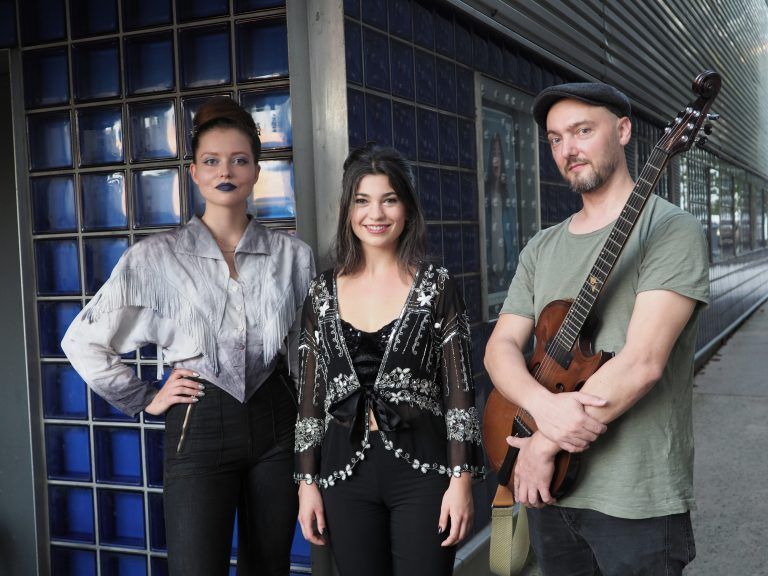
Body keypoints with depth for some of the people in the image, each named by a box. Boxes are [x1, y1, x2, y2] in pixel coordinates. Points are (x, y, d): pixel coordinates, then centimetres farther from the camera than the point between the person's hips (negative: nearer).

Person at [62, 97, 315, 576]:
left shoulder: (293, 255, 5)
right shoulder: (156, 257, -2)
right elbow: (83, 342, 3)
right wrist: (145, 400, 0)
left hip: (276, 423, 3)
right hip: (199, 428, -2)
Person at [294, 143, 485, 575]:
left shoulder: (437, 286, -2)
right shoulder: (324, 293, 5)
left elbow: (459, 390, -4)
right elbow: (311, 393, 8)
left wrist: (461, 479, -9)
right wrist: (307, 481, 5)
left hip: (422, 466, -2)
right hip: (345, 471, 3)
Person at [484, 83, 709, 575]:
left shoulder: (671, 231, -11)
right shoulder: (543, 248, 10)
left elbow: (643, 363, -22)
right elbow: (501, 347, 2)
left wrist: (543, 445, -17)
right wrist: (544, 405, -20)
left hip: (636, 502, -6)